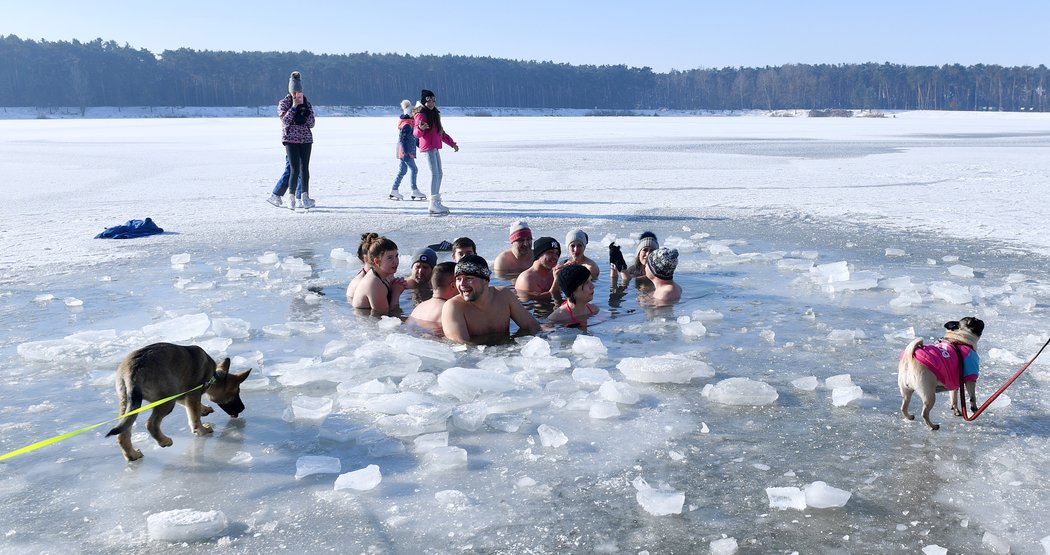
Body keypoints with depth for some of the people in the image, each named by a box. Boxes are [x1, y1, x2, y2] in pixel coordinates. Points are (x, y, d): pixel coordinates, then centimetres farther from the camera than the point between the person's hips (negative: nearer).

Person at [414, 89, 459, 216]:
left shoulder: (435, 115, 19)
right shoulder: (421, 115, -7)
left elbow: (441, 133, 28)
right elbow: (416, 133, -19)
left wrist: (452, 143, 27)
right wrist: (420, 128, -40)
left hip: (435, 148, 9)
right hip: (427, 147, -9)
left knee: (439, 174, 12)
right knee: (434, 173, -16)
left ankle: (436, 202, 20)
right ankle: (433, 204, -19)